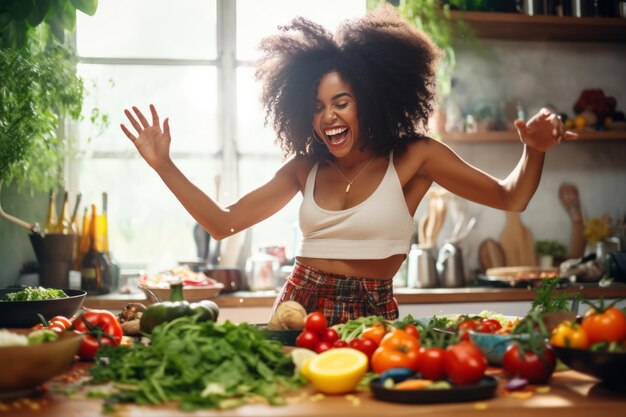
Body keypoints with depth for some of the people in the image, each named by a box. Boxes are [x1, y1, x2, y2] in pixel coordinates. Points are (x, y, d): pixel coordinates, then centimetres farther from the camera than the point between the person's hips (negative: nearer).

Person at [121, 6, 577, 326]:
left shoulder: (412, 157, 0)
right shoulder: (306, 167, 8)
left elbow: (510, 198, 1)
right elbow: (223, 223, 8)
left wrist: (534, 150, -20)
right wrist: (163, 164, 1)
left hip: (370, 314, -2)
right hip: (299, 306, 3)